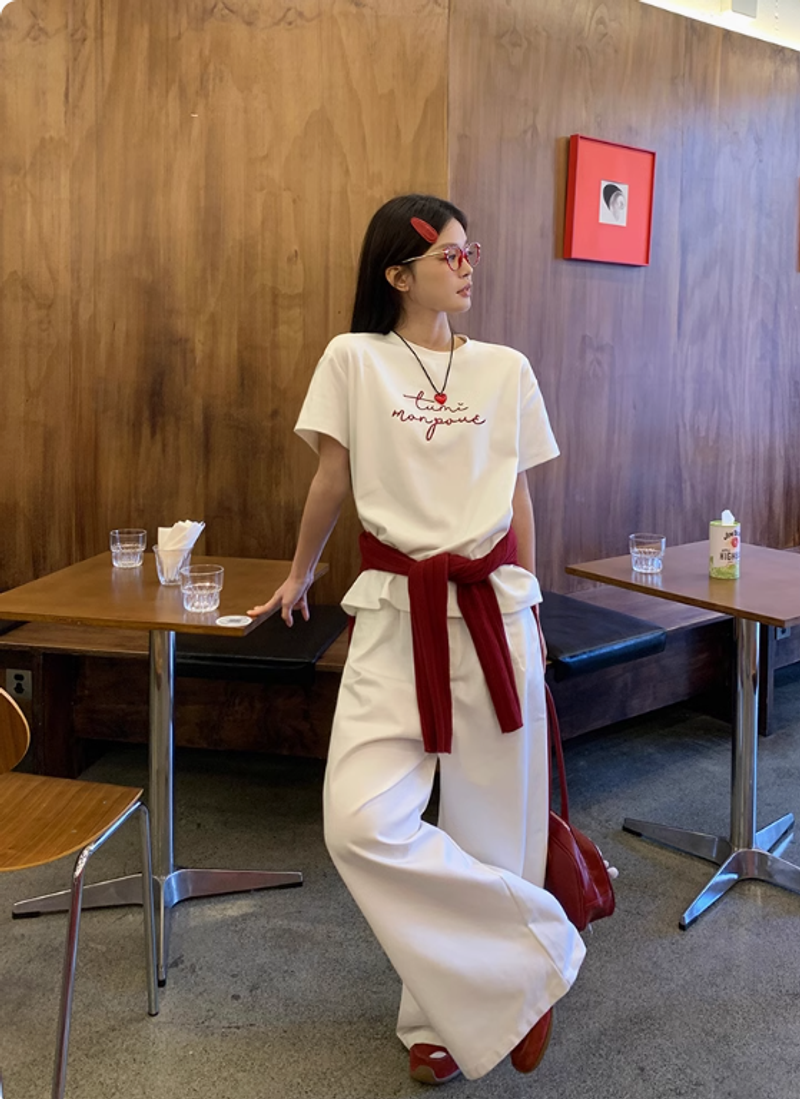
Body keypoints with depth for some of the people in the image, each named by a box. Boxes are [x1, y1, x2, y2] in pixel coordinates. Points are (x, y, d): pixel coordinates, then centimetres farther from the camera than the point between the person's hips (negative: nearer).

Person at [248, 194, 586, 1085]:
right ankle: (536, 952, 6)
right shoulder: (352, 359, 2)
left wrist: (526, 610, 14)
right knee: (363, 821, -14)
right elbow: (330, 484, 11)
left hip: (491, 608, 2)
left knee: (488, 813, 6)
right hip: (395, 611, -1)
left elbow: (519, 497, 13)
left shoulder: (505, 368, 9)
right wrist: (298, 578, 19)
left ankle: (456, 1004, 29)